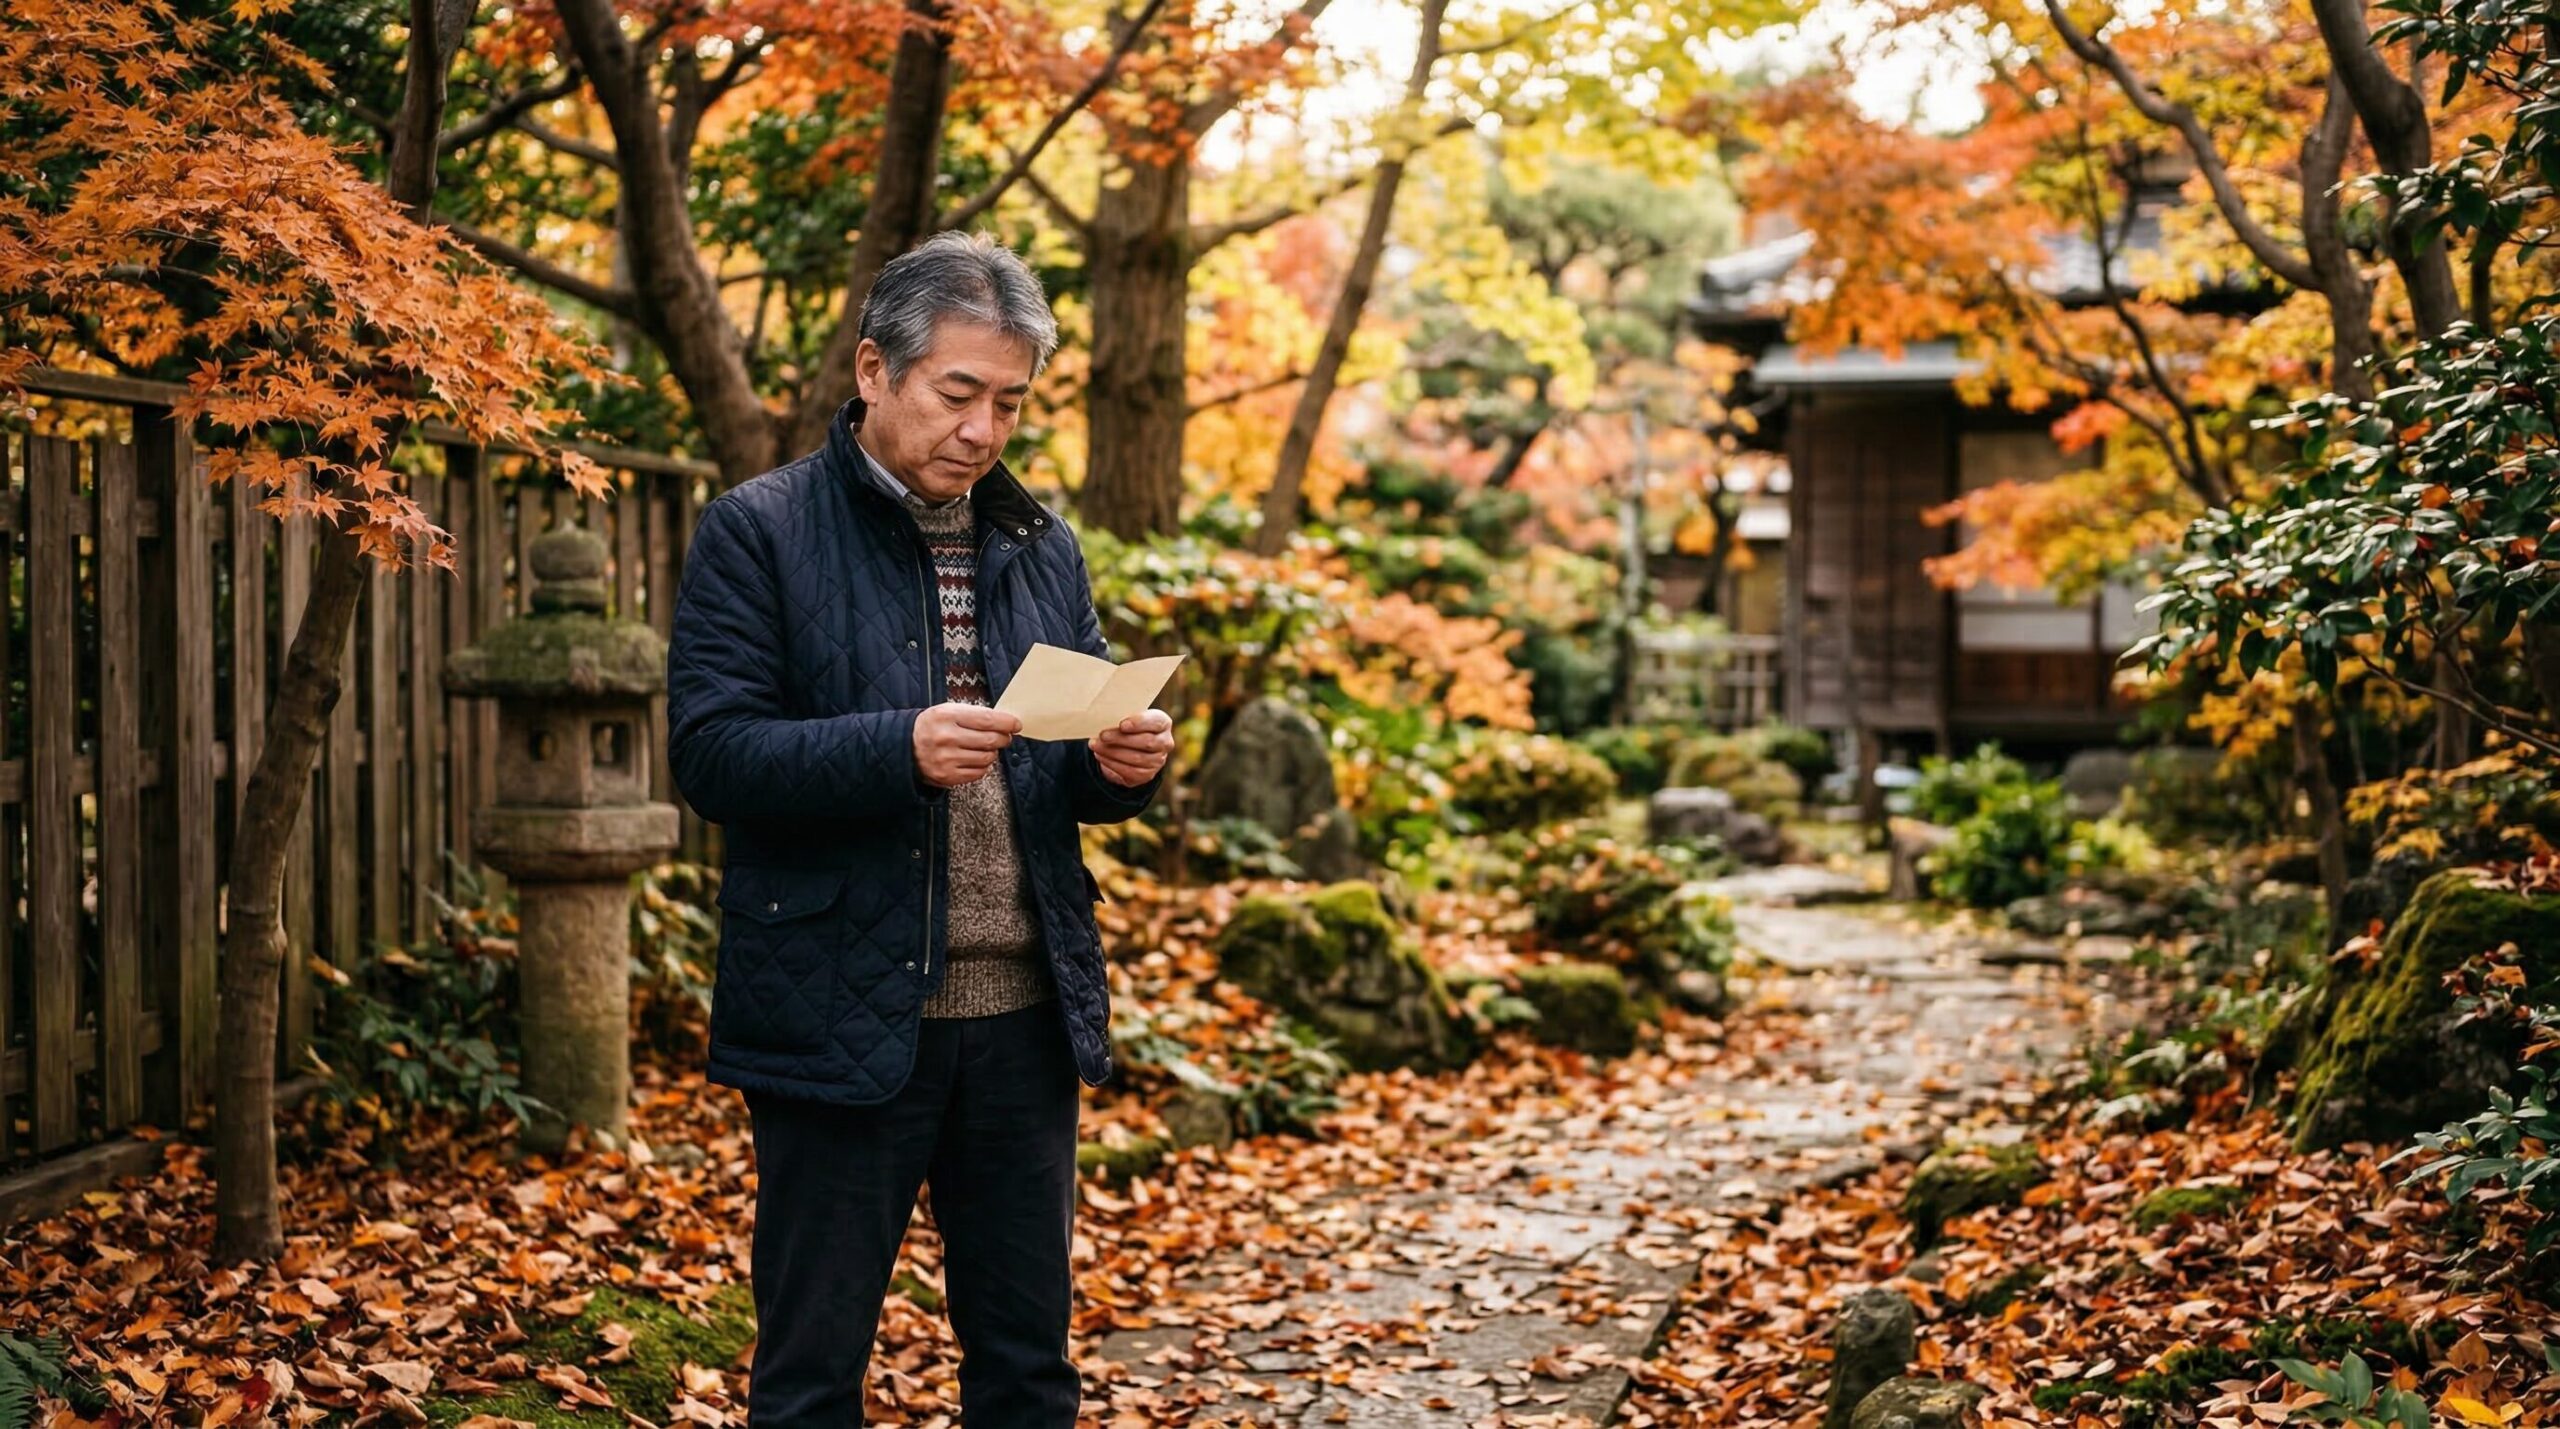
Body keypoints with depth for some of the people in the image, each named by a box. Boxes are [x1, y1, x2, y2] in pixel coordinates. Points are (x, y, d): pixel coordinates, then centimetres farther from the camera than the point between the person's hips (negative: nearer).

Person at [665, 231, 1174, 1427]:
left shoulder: (1041, 547, 13)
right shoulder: (759, 534, -4)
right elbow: (710, 753, -12)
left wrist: (1126, 765, -6)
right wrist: (900, 749, -27)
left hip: (1025, 1015, 5)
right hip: (843, 1016, -5)